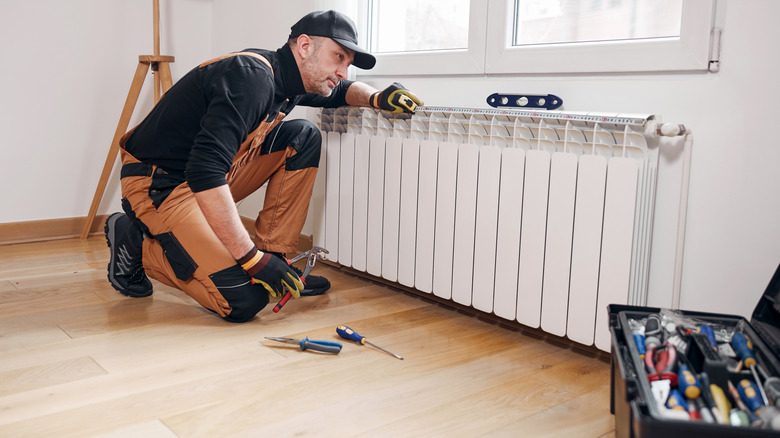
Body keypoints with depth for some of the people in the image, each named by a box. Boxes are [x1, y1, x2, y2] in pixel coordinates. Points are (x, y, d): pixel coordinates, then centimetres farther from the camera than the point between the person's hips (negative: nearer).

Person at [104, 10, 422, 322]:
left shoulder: (288, 79, 3)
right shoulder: (251, 76, -25)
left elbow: (342, 91, 26)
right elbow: (204, 173, -35)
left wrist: (375, 97, 2)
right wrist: (252, 259, -33)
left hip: (210, 176, 9)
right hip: (157, 185, -9)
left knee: (303, 137, 1)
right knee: (244, 301, -20)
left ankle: (274, 258, 2)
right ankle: (136, 242, 0)